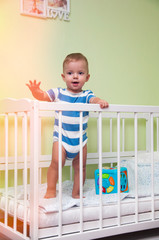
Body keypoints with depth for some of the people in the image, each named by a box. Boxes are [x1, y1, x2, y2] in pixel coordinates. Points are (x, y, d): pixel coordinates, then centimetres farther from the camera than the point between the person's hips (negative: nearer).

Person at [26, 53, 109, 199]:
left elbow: (94, 100, -18)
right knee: (56, 162, -14)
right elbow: (43, 96, -7)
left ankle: (76, 193, 26)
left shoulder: (86, 95, 0)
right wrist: (36, 91, -29)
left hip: (80, 139, 2)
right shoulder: (59, 93, 0)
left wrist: (100, 102, -41)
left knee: (80, 167, 9)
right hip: (61, 137, -2)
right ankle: (51, 190, 5)